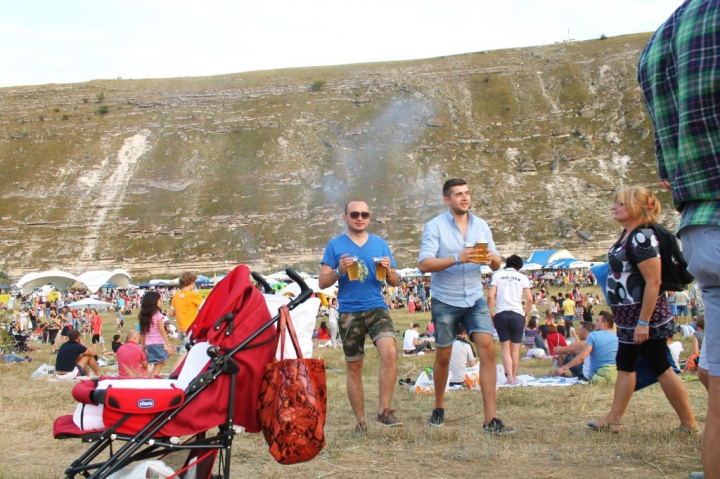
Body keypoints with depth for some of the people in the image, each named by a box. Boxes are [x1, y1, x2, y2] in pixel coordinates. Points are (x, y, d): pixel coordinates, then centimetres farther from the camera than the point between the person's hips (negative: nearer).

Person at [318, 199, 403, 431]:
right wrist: (339, 271, -17)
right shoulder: (335, 245, 3)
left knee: (390, 352, -23)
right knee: (354, 368, 6)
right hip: (349, 313, -1)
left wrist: (388, 271, -11)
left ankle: (384, 410, -15)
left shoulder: (380, 244, 9)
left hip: (377, 308, 1)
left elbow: (395, 282, 11)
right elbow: (322, 282, 2)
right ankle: (360, 420, 18)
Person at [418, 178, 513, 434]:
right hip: (445, 302, -3)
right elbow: (424, 264, -18)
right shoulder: (435, 226, -7)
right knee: (443, 356, 7)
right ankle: (439, 407, 32)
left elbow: (496, 265, 7)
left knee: (488, 348, -12)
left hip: (475, 299, 3)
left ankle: (490, 419, -10)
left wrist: (492, 259, -17)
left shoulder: (481, 225, 6)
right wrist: (457, 259, -30)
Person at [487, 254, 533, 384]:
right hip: (517, 314, 0)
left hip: (501, 314, 0)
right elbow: (529, 299, -1)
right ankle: (514, 376, 17)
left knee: (505, 347, 8)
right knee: (515, 348, 12)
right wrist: (526, 315, 9)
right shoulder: (522, 277, 9)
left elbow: (490, 296, -3)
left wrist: (491, 314, 5)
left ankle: (510, 377, -4)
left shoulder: (497, 275, 9)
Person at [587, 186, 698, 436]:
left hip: (645, 315, -10)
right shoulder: (627, 235, 10)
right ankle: (614, 418, 19)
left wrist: (643, 322, -25)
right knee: (625, 366, 12)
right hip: (629, 318, 10)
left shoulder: (642, 237, -20)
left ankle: (689, 424, 8)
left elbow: (654, 281, -24)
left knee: (660, 369, -2)